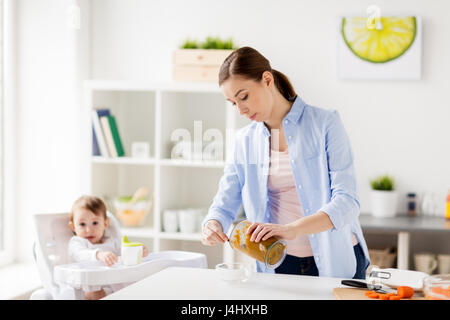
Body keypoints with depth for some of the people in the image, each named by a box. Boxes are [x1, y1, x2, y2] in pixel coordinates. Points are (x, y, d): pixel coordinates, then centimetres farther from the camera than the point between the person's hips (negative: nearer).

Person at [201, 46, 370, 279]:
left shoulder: (325, 123, -8)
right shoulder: (244, 141, 6)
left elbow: (347, 202, -16)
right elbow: (224, 205, 8)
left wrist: (292, 229, -30)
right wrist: (212, 226, -16)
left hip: (336, 262, -6)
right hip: (281, 266, 6)